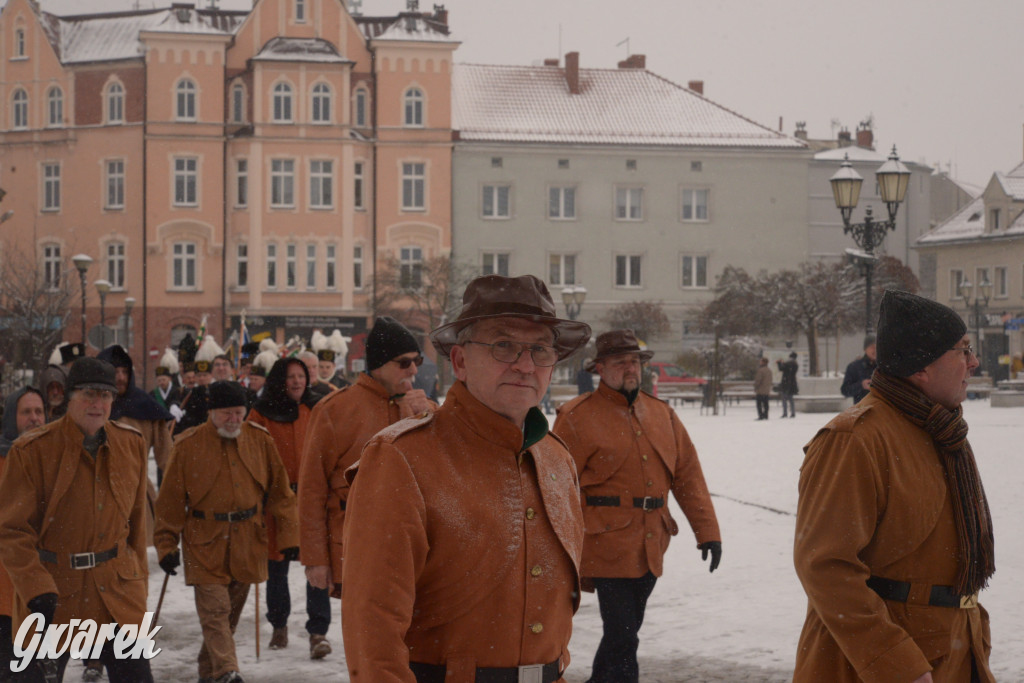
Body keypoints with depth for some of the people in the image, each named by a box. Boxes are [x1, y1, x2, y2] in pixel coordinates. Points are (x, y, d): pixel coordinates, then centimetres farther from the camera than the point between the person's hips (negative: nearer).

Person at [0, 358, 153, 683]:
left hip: (118, 592, 3)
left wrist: (138, 577, 16)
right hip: (53, 595, -3)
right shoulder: (32, 451, -9)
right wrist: (37, 591, -20)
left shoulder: (131, 444, 5)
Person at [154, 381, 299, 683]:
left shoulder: (260, 440, 2)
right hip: (205, 542, -3)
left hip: (248, 542, 3)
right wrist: (166, 545, -4)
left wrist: (288, 536, 2)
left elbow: (280, 492, 7)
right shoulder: (189, 446, -6)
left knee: (231, 611, 11)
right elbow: (171, 500, -1)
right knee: (214, 609, -14)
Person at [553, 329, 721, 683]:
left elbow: (688, 475, 14)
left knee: (625, 633, 16)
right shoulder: (578, 417, -4)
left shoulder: (662, 414, 13)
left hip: (650, 547, 6)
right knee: (622, 638, -8)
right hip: (608, 544, -6)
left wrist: (707, 531, 8)